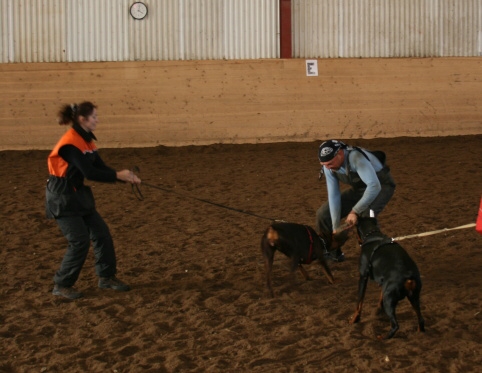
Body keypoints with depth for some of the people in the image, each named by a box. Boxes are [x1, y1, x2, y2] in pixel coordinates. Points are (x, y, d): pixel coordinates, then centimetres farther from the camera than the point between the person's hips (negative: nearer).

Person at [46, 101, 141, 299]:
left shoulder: (86, 140, 6)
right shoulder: (71, 142, -23)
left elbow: (100, 167, 4)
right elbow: (89, 173, -27)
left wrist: (126, 177, -9)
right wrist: (118, 175, -23)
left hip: (78, 194, 9)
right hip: (62, 196, -9)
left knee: (101, 233, 8)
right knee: (80, 241, -9)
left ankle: (107, 277, 21)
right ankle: (62, 285, 4)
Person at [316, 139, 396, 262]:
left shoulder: (356, 158, -38)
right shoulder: (328, 167, -17)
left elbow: (374, 186, -46)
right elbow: (333, 195, -13)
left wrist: (355, 211, -47)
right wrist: (336, 226, -16)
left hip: (381, 185, -7)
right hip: (358, 188, 7)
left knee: (366, 215, -37)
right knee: (323, 214, -1)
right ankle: (333, 252, 19)